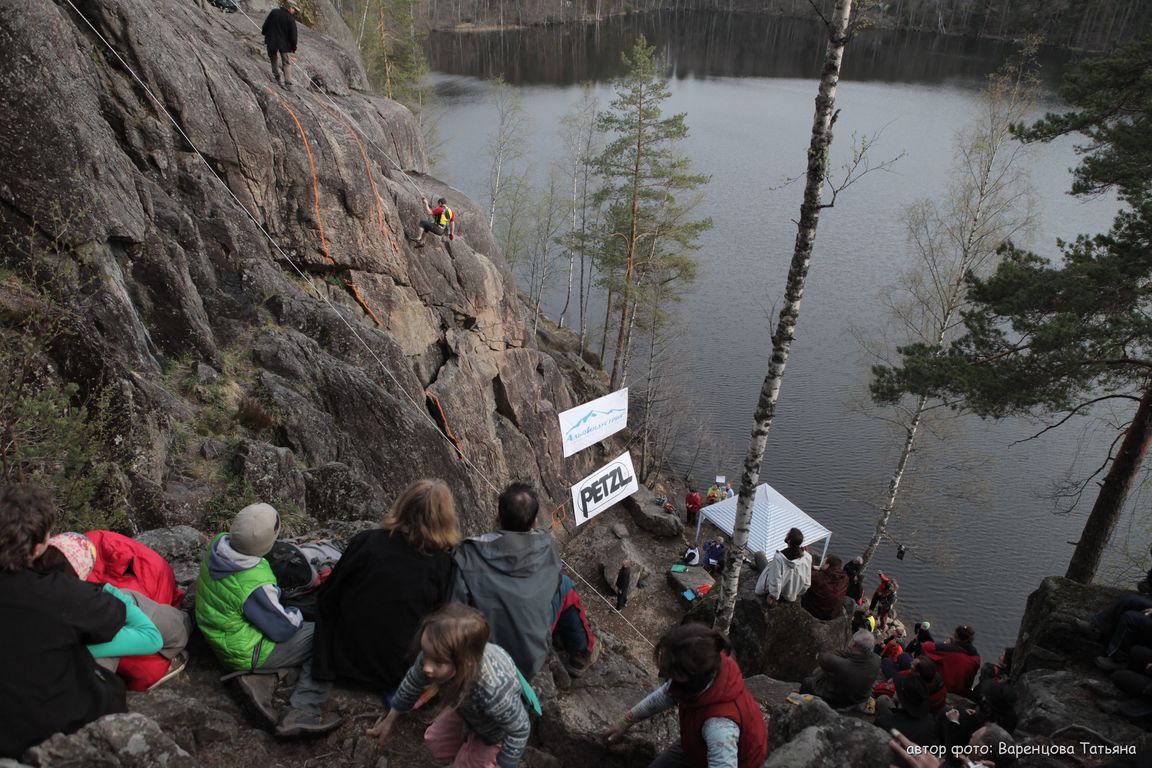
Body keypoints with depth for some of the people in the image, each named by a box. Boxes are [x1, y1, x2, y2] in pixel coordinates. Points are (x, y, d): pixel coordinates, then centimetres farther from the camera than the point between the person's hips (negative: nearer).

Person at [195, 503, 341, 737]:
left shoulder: (217, 545, -14)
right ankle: (305, 712, -9)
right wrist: (297, 614, 1)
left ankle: (258, 678, 5)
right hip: (244, 653, -8)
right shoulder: (256, 587, -36)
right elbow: (284, 629, -21)